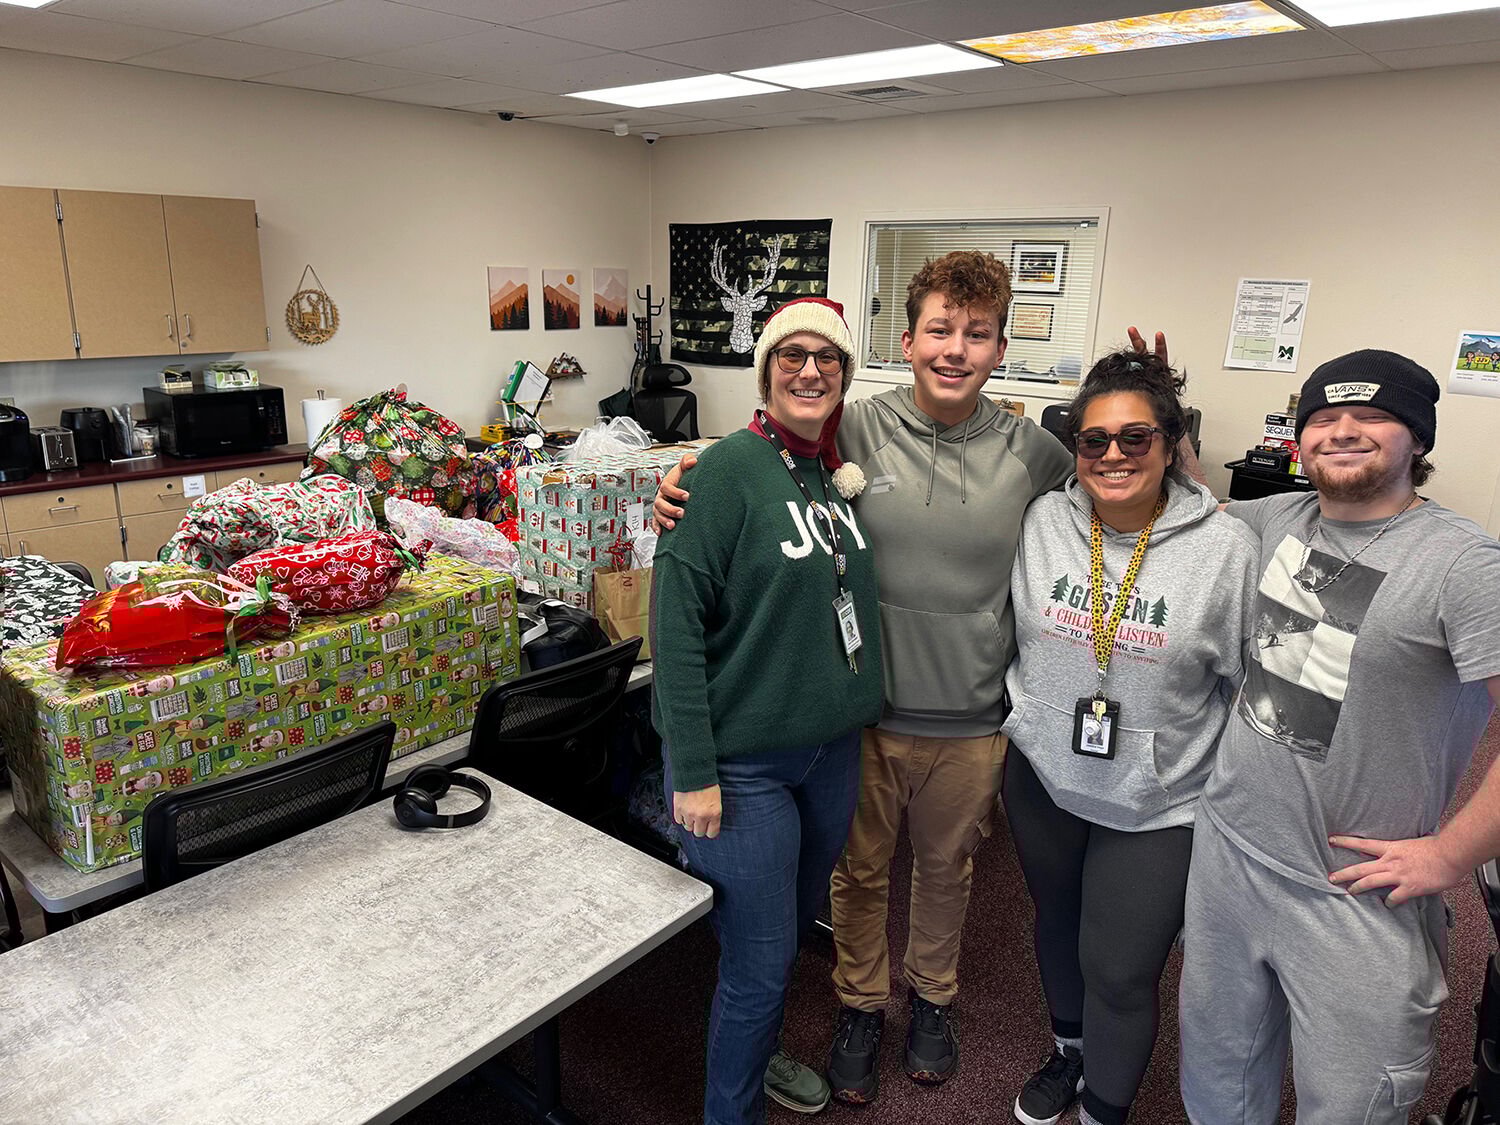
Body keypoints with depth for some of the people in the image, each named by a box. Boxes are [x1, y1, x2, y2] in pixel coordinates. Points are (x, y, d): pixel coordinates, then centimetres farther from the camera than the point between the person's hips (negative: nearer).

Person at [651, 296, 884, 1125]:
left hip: (834, 748, 7)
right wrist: (692, 770, -18)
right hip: (744, 766, -7)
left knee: (790, 928, 24)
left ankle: (754, 1053, 50)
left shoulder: (841, 473, 5)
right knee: (760, 960, 5)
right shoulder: (728, 469, -16)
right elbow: (676, 621, -18)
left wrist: (859, 716, 9)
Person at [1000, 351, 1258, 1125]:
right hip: (1044, 777, 4)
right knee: (1057, 926, 24)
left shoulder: (1226, 548, -15)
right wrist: (1019, 723, 11)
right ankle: (1068, 1052, 52)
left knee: (1119, 972, 6)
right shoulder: (1043, 521, -7)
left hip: (1158, 803, -3)